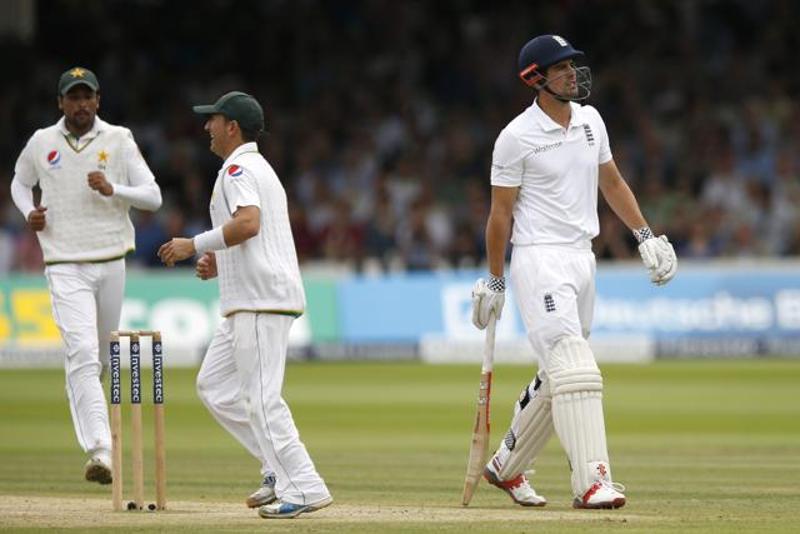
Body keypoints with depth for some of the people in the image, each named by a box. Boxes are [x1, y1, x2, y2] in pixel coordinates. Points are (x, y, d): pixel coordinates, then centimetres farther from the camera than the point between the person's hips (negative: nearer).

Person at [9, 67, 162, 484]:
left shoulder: (118, 141, 1)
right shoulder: (41, 143, 3)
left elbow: (153, 197, -2)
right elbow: (20, 182, 22)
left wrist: (113, 190, -20)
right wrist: (28, 214, 1)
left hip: (111, 262, 2)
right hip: (65, 265, -2)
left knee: (101, 353, 15)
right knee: (83, 352, -18)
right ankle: (99, 450, -28)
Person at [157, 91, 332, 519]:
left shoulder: (238, 168, -9)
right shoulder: (262, 169, 24)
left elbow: (248, 223, -26)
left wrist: (195, 245, -18)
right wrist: (218, 262, 17)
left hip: (260, 299, -11)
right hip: (254, 302, 11)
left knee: (261, 396, -11)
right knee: (214, 386, 14)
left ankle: (304, 488, -12)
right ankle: (280, 469, 12)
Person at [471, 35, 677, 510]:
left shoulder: (590, 119, 9)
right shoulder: (517, 137, -11)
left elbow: (611, 181, 20)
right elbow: (501, 212, -6)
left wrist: (645, 235, 11)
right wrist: (494, 282, -3)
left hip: (583, 257, 8)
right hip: (539, 260, -8)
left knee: (557, 376, 13)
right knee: (574, 367, -18)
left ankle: (506, 467, 29)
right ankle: (591, 483, -24)